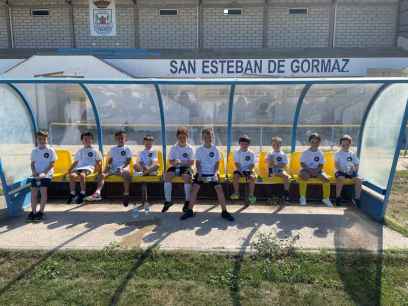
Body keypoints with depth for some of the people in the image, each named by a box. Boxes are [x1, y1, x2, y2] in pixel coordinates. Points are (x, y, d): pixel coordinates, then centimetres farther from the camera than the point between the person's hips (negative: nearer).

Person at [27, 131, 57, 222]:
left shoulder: (50, 150, -2)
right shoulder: (34, 151, 12)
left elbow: (52, 164, -6)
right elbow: (32, 163, 14)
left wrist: (44, 173, -15)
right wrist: (34, 171, -5)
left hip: (46, 175, -4)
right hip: (36, 175, 4)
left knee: (43, 192, -9)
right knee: (33, 192, 1)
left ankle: (41, 212, 0)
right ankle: (33, 212, 9)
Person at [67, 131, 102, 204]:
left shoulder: (95, 151, 17)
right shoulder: (80, 151, 29)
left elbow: (98, 162, 10)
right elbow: (75, 162, 28)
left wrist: (99, 170, -8)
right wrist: (69, 170, 14)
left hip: (89, 167, -4)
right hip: (78, 168, 4)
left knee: (82, 175, -38)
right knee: (72, 175, -31)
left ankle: (82, 193, -30)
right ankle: (72, 193, -26)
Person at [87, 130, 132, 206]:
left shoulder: (127, 149, 10)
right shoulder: (112, 149, 22)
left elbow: (128, 162, 1)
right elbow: (109, 161, 20)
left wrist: (123, 168, -16)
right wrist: (107, 167, -1)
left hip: (123, 169, -4)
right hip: (113, 169, 4)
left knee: (127, 174, -38)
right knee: (102, 174, -24)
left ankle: (126, 195, -38)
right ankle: (97, 193, -38)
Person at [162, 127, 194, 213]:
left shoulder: (189, 148, 3)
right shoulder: (173, 148, 8)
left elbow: (191, 162, -4)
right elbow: (171, 161, 3)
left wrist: (180, 162, -19)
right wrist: (175, 162, -21)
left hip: (185, 167, -2)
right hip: (175, 167, 2)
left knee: (187, 177, -35)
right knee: (167, 175, -27)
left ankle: (187, 201, -22)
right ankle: (168, 200, -19)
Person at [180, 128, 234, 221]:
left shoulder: (215, 149, 4)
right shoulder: (199, 150, 3)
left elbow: (217, 163, 3)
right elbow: (198, 163, 1)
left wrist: (215, 173, -12)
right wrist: (199, 173, -14)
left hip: (212, 173, 0)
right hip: (201, 173, 0)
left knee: (219, 189, -16)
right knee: (195, 188, -17)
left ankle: (224, 212, -5)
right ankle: (190, 211, -5)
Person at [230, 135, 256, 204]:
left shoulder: (251, 153, 4)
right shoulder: (237, 152, 3)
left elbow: (252, 165, 1)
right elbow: (237, 163, -3)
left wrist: (249, 172, -16)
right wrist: (241, 172, -16)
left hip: (248, 170, 0)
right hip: (239, 170, 0)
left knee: (252, 178, -28)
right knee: (236, 176, -30)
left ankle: (251, 195, -17)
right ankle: (236, 193, -16)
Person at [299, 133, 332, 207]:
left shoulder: (320, 153, 5)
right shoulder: (306, 152, 0)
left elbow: (321, 165, 4)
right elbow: (302, 163, -3)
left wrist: (316, 170, -16)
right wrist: (309, 169, -17)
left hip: (317, 171, 2)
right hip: (306, 170, -2)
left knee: (326, 179, -24)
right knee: (303, 177, -35)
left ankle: (326, 198, -6)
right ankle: (302, 197, -20)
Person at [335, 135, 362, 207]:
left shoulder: (352, 154, 14)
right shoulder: (338, 154, 5)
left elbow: (356, 164, 12)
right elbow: (336, 165, -5)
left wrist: (355, 168, -10)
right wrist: (342, 170, -21)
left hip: (350, 172, 3)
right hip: (341, 171, -3)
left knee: (358, 179, -23)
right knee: (341, 179, -34)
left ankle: (357, 198, -11)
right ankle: (338, 197, -21)